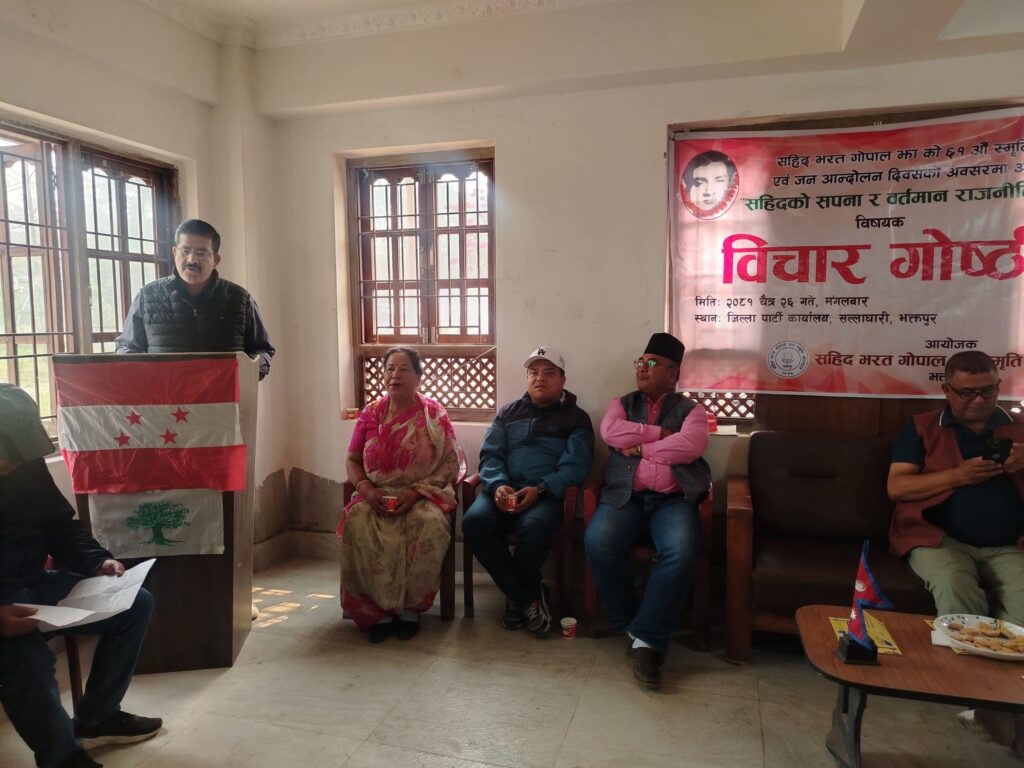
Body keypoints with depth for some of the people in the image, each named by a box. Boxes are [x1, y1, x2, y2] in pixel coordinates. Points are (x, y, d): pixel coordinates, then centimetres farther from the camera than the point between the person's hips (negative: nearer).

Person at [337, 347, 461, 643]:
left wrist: (417, 491, -15)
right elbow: (352, 460, 13)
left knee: (429, 523, -35)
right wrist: (365, 488, -8)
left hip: (423, 495, -2)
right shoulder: (370, 413, 9)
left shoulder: (434, 414, 1)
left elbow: (450, 463, -3)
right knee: (357, 523, -30)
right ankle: (375, 610, -17)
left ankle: (411, 608, -16)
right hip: (376, 496, 2)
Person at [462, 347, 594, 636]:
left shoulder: (576, 418, 10)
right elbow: (490, 455, 9)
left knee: (533, 526, -36)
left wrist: (539, 489, -19)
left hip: (548, 494, -3)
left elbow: (575, 466, -2)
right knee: (474, 520, -28)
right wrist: (498, 485, -13)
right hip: (504, 490, 3)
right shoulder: (508, 412, 20)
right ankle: (530, 598, -16)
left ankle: (517, 597, -8)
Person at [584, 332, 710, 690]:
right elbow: (611, 431, -3)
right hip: (624, 497, 1)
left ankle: (647, 640, -20)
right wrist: (659, 433, -2)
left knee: (681, 552, -33)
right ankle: (629, 626, -7)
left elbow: (691, 445, -7)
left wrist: (640, 448, -3)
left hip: (673, 500, -1)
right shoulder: (622, 403, 20)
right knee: (598, 541, -29)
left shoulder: (690, 409, 15)